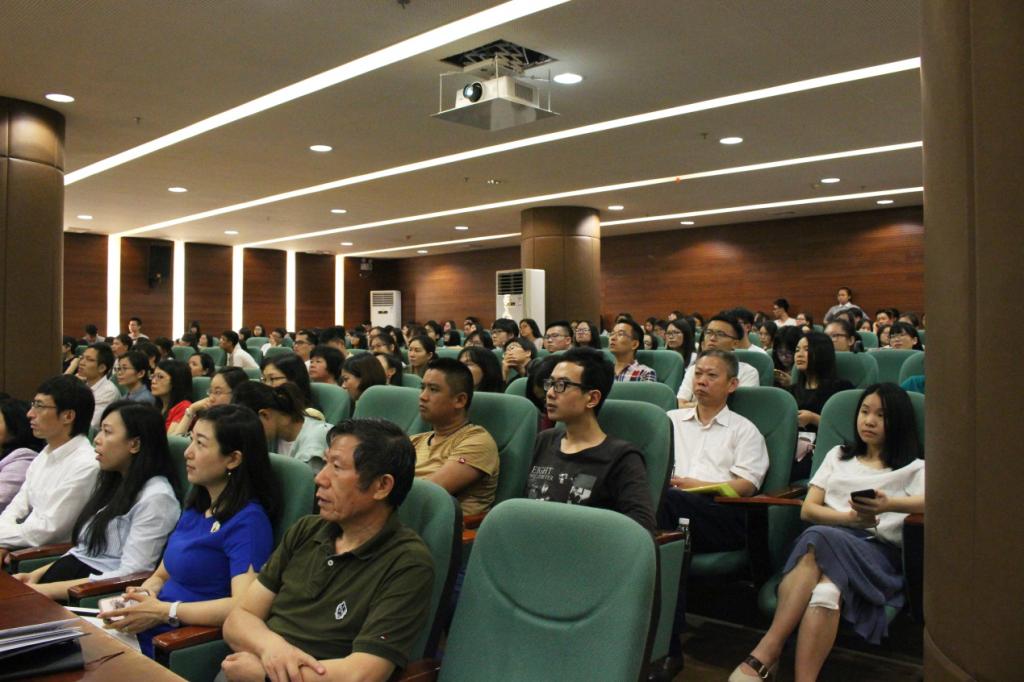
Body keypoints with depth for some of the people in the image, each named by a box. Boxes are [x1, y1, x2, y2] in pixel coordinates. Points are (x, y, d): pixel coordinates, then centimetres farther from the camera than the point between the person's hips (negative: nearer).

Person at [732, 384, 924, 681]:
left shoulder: (913, 468, 19)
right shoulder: (838, 455, 28)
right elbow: (808, 510, 16)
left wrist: (890, 504, -25)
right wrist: (851, 517, -4)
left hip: (878, 551, -3)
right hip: (826, 538, 3)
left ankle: (764, 654, -38)